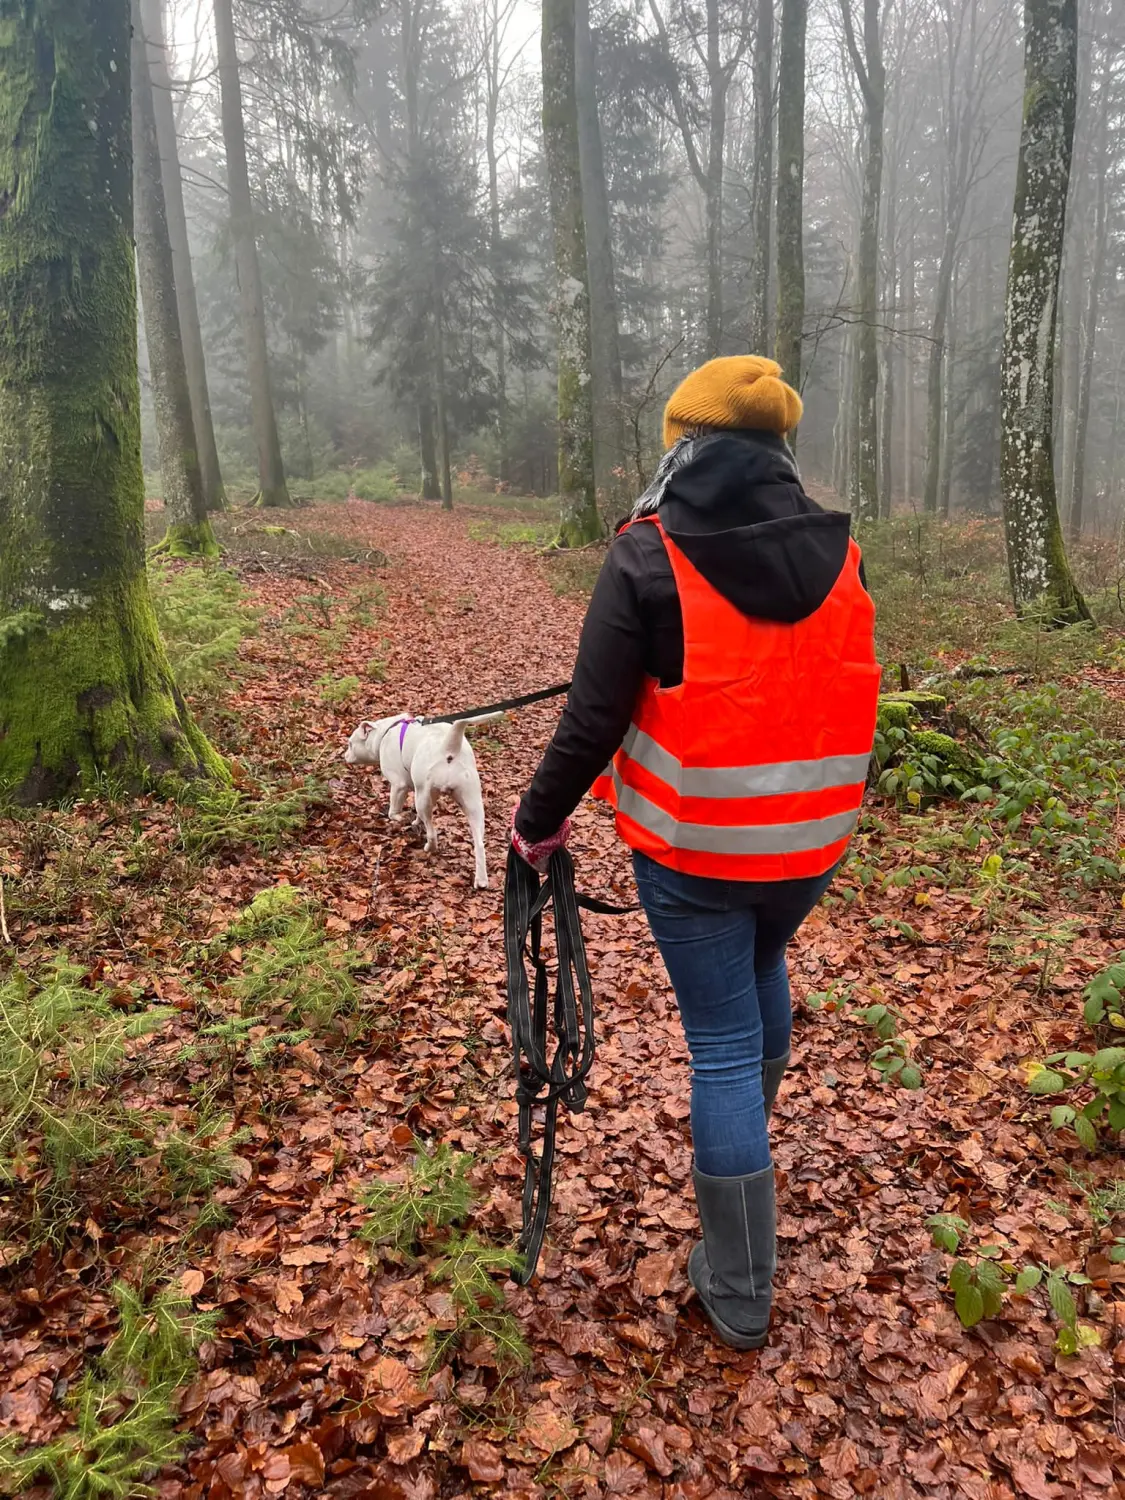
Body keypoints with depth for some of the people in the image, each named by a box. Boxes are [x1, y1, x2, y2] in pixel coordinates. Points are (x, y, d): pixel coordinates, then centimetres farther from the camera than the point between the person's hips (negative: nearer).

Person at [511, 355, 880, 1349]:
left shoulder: (649, 559, -15)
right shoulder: (838, 552, -2)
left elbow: (593, 719, -14)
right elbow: (852, 698, 6)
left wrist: (541, 821, 1)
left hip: (693, 846, -4)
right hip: (811, 840, 5)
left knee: (723, 1043, 6)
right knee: (764, 967, 31)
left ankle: (740, 1289, 20)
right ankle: (749, 1129, 57)